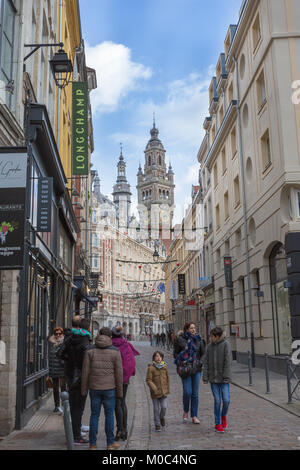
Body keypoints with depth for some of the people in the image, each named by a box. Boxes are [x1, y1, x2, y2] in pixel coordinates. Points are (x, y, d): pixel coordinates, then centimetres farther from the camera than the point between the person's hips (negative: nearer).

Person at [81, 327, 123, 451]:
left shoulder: (90, 351, -1)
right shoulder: (115, 352, -5)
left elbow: (85, 372, -2)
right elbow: (119, 373, -5)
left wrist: (84, 390, 5)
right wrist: (119, 391, 3)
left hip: (94, 388, 2)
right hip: (109, 388, -2)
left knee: (94, 415, 10)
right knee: (109, 415, 9)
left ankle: (93, 444, 13)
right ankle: (110, 443, 15)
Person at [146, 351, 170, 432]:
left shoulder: (165, 367, 2)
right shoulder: (151, 368, -9)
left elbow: (167, 379, 11)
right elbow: (148, 380, -8)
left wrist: (168, 389, 11)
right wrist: (154, 388, -21)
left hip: (163, 391, 2)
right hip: (155, 392, -2)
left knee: (164, 407, -3)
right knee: (156, 409, 5)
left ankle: (162, 417, 29)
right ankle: (157, 425, 19)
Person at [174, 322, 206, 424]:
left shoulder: (199, 340, 5)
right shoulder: (180, 339, -1)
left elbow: (203, 353, 11)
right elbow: (176, 353, 6)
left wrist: (200, 362, -6)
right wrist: (181, 362, -9)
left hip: (196, 369, 2)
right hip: (185, 369, -2)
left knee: (195, 393, 4)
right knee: (187, 392, -8)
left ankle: (194, 416, 14)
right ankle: (185, 411, 18)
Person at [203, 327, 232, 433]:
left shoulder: (225, 344, -7)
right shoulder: (210, 346, 6)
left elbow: (228, 361, -10)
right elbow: (206, 362, 7)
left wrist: (226, 376, -14)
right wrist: (205, 377, 1)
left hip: (223, 378, -2)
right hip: (213, 378, 3)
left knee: (226, 400, -5)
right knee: (217, 401, 3)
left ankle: (223, 416, 24)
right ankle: (217, 424, 15)